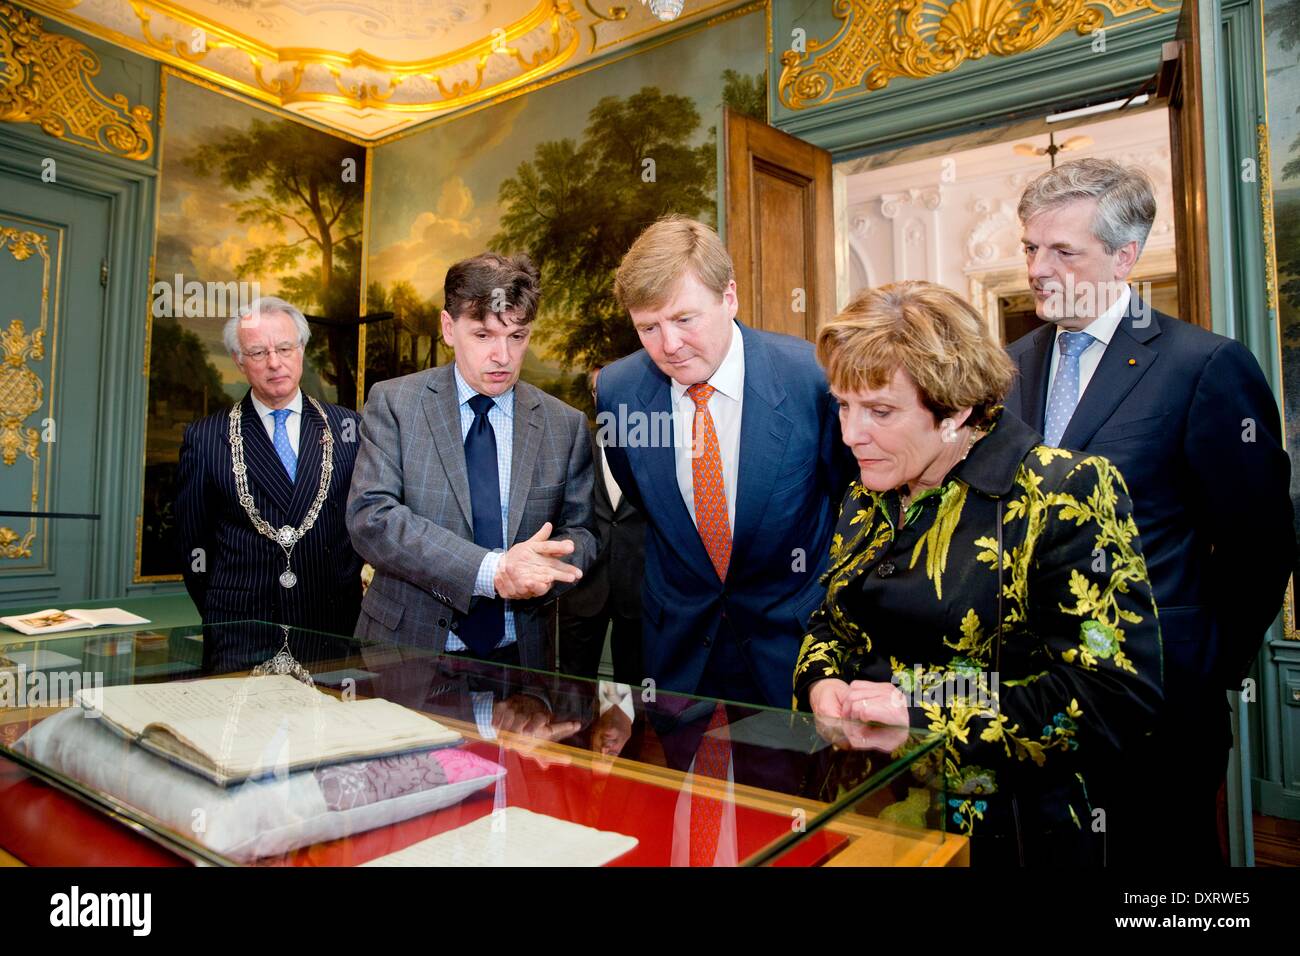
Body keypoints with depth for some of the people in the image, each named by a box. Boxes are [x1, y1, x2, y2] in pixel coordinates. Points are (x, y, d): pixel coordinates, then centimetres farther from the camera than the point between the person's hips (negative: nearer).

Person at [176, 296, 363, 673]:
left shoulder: (348, 427, 4)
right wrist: (223, 618, 6)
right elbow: (193, 541, 9)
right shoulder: (205, 438, 4)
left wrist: (348, 596, 4)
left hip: (334, 629, 1)